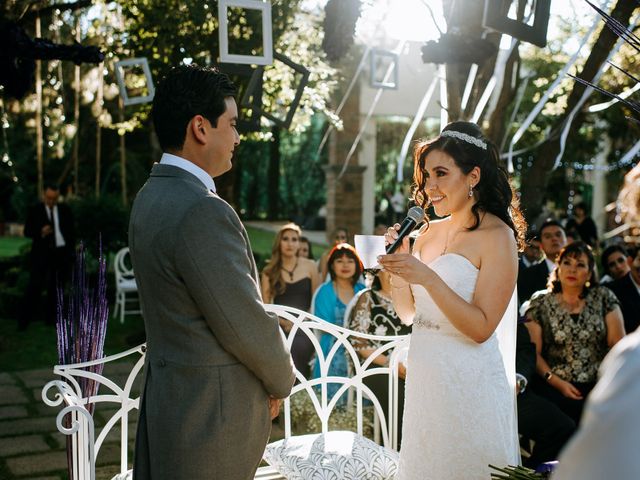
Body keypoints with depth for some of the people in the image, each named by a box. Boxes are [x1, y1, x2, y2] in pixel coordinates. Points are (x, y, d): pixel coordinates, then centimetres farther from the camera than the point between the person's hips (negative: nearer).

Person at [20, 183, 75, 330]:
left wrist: (71, 250, 6)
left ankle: (51, 318, 13)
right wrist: (41, 232, -19)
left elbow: (71, 231, 12)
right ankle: (24, 320, -3)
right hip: (41, 252, -2)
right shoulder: (35, 211, 2)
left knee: (56, 287, 4)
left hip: (61, 253, 2)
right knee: (34, 286, -6)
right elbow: (27, 231, 0)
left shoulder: (65, 210, 8)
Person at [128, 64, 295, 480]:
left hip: (167, 395, 9)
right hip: (210, 411, -9)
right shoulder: (203, 211, -24)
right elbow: (245, 324, -19)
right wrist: (282, 381, 0)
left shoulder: (152, 196, 7)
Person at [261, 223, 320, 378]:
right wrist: (285, 322, -11)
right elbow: (265, 306, 6)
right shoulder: (269, 271, 11)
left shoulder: (310, 266, 11)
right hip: (280, 327, 1)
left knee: (296, 347, -34)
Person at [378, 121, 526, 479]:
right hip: (423, 377, 7)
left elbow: (481, 328, -18)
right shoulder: (429, 232, 6)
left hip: (470, 381, -6)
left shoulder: (497, 237, -12)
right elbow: (407, 313, 10)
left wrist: (428, 278, -25)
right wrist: (398, 264, -5)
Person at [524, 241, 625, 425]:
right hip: (554, 386, -1)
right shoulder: (540, 303, 7)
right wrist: (558, 383, -12)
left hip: (598, 384, 1)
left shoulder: (603, 298, 10)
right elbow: (534, 353, 2)